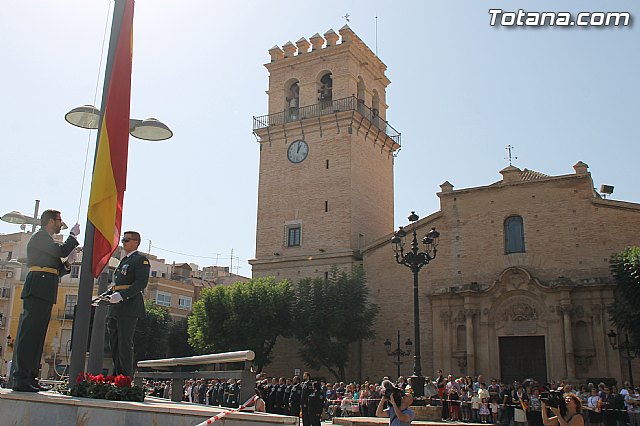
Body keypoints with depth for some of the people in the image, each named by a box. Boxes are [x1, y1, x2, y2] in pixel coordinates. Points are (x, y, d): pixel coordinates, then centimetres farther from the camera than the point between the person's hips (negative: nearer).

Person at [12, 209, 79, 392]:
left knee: (37, 336, 8)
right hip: (38, 290, -10)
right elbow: (62, 250, -16)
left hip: (45, 294, 10)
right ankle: (21, 379, -13)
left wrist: (67, 264, 8)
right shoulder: (40, 236, -1)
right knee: (29, 333, -12)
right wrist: (73, 235, -2)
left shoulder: (47, 240, 28)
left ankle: (30, 378, 10)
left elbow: (57, 271, 26)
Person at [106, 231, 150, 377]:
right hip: (115, 310, 9)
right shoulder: (123, 261, 25)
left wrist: (122, 295, -24)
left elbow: (141, 283, -15)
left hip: (129, 307, -9)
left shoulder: (141, 260, -3)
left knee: (125, 343, -11)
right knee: (114, 344, 10)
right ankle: (117, 375, 17)